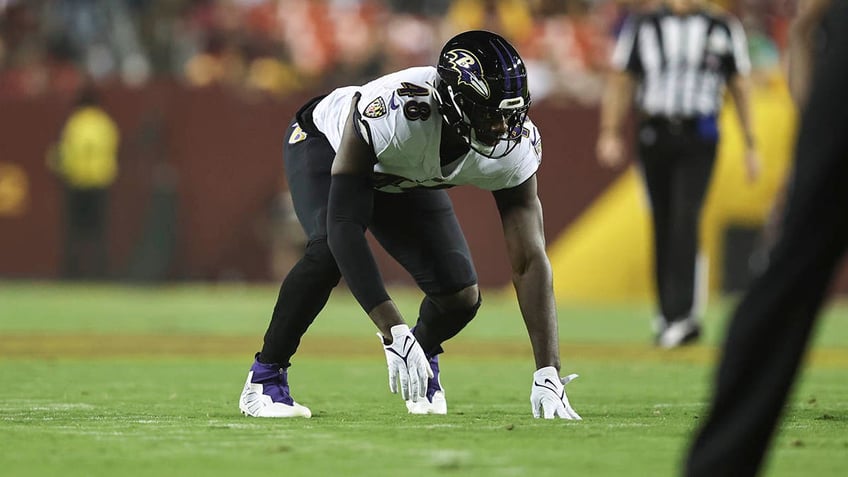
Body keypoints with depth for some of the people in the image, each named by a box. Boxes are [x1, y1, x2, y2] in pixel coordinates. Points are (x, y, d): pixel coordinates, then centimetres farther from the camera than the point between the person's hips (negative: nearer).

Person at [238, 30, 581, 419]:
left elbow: (530, 261, -27)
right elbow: (343, 225, -48)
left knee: (461, 298, -10)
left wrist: (547, 375, -34)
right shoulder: (397, 111, -47)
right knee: (330, 251, -34)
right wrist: (395, 333, -54)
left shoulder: (516, 145, -32)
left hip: (404, 179, 4)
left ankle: (423, 354, 27)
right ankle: (265, 378, -14)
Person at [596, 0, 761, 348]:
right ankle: (669, 316, 12)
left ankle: (680, 314, -20)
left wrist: (750, 146, 9)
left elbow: (739, 87, 10)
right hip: (653, 134, 2)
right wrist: (609, 134, -1)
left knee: (685, 221, -15)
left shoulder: (723, 28, 6)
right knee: (663, 225, 5)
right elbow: (621, 81, 9)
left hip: (698, 139, -2)